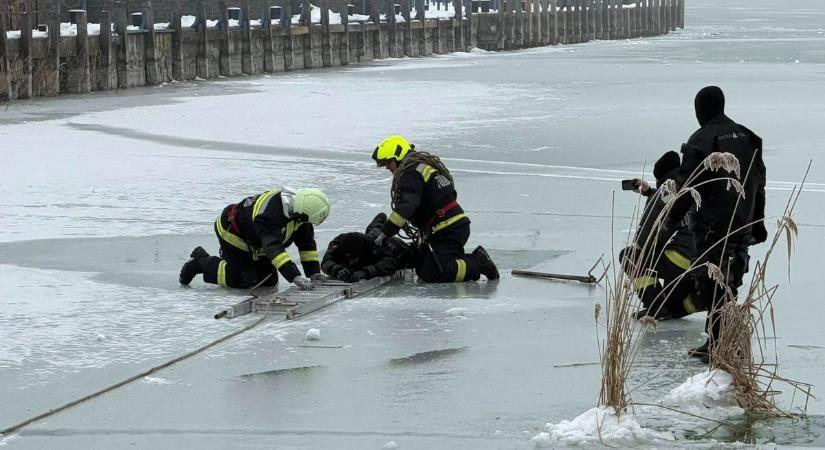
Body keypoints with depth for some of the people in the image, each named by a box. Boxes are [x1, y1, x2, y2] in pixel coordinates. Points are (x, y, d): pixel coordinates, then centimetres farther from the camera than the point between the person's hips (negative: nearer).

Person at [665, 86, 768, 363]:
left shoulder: (701, 141, -10)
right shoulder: (747, 138, 12)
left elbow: (687, 186, -11)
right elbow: (759, 183, 16)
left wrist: (671, 220, 1)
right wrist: (758, 222, 23)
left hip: (713, 225, -7)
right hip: (744, 224, 7)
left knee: (711, 284, -5)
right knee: (728, 284, 14)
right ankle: (716, 341, 20)